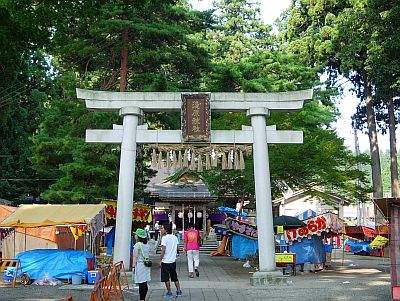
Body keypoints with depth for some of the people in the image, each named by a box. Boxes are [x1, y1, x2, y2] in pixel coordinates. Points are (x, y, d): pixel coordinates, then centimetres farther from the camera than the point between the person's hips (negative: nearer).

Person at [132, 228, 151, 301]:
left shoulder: (137, 245, -11)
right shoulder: (147, 245, 11)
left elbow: (135, 257, -12)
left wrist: (133, 266, -6)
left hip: (139, 264, -7)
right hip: (146, 265, 7)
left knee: (141, 284, -4)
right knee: (144, 284, 12)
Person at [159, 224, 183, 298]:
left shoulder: (164, 238, -15)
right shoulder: (175, 237, 5)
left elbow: (163, 250, -18)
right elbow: (177, 248, 12)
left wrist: (160, 260, -10)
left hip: (166, 261, -6)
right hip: (173, 260, 6)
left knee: (166, 278, 5)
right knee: (175, 277, 15)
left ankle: (169, 293, 9)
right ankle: (179, 292, 17)